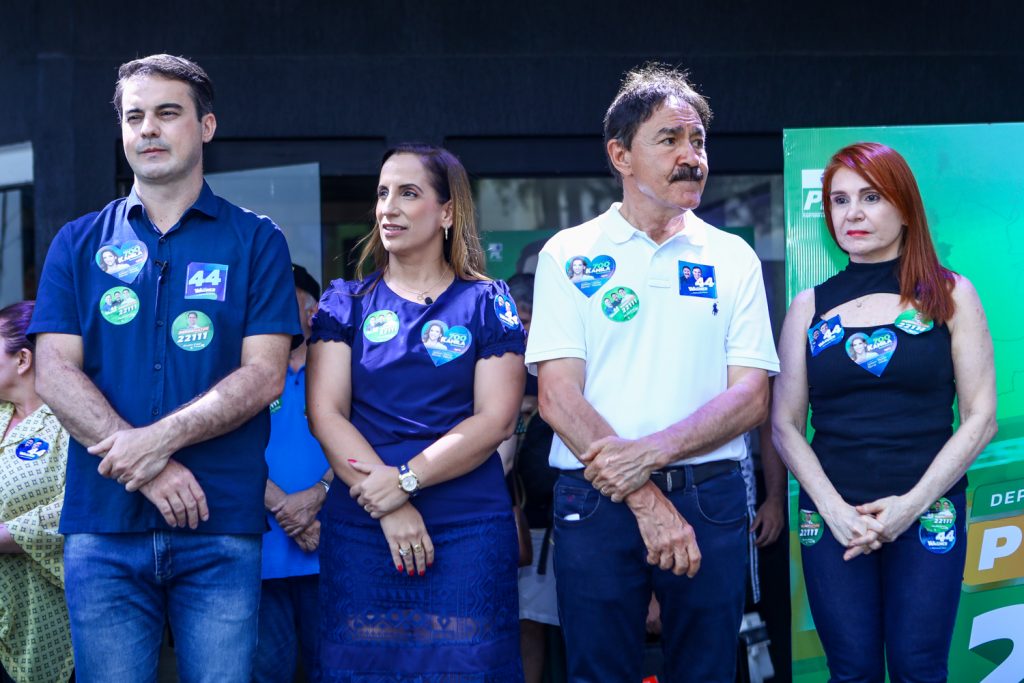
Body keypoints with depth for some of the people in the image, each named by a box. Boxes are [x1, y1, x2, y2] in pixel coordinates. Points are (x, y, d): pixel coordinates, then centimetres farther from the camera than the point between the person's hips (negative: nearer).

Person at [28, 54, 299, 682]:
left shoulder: (256, 242, 7)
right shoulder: (79, 244, 12)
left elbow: (264, 376, -2)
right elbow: (55, 373, 1)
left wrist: (160, 438, -16)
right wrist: (146, 469, -12)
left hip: (221, 523, -1)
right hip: (102, 524, 2)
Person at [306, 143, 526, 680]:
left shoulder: (487, 303, 5)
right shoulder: (347, 301, 9)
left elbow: (496, 418, -4)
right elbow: (326, 414, 0)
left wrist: (406, 479, -15)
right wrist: (389, 507, -12)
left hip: (470, 530, -1)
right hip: (359, 530, 2)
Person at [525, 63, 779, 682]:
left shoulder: (733, 258, 8)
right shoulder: (569, 254, 3)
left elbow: (751, 398, 0)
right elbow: (558, 398, -5)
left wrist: (652, 452, -16)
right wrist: (647, 499, -15)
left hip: (712, 498, 2)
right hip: (597, 500, -1)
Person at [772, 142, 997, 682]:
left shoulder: (950, 295, 3)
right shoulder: (811, 305, 8)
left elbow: (980, 418, 0)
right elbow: (785, 423, 6)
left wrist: (912, 504, -10)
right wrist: (831, 506, -9)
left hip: (925, 513, -1)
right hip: (832, 515, 1)